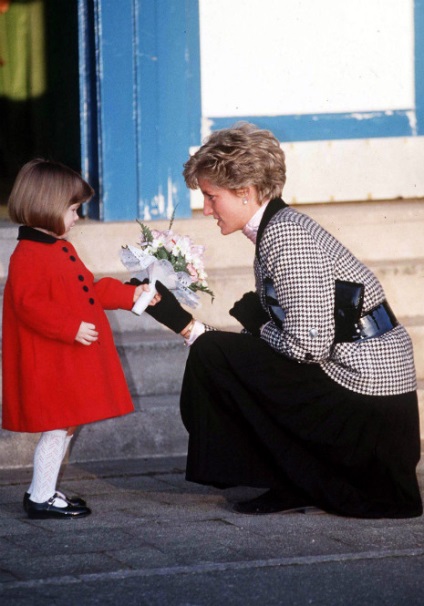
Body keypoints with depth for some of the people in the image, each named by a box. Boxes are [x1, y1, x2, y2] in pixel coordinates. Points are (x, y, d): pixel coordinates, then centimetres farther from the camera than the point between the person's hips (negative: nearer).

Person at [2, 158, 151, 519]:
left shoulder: (62, 250, 16)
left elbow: (91, 289, 25)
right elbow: (30, 305, -26)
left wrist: (129, 295, 21)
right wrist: (72, 328, -28)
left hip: (71, 363, 10)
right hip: (49, 364, -10)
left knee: (66, 425, 14)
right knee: (58, 426, -7)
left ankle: (44, 491, 23)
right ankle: (41, 499, 0)